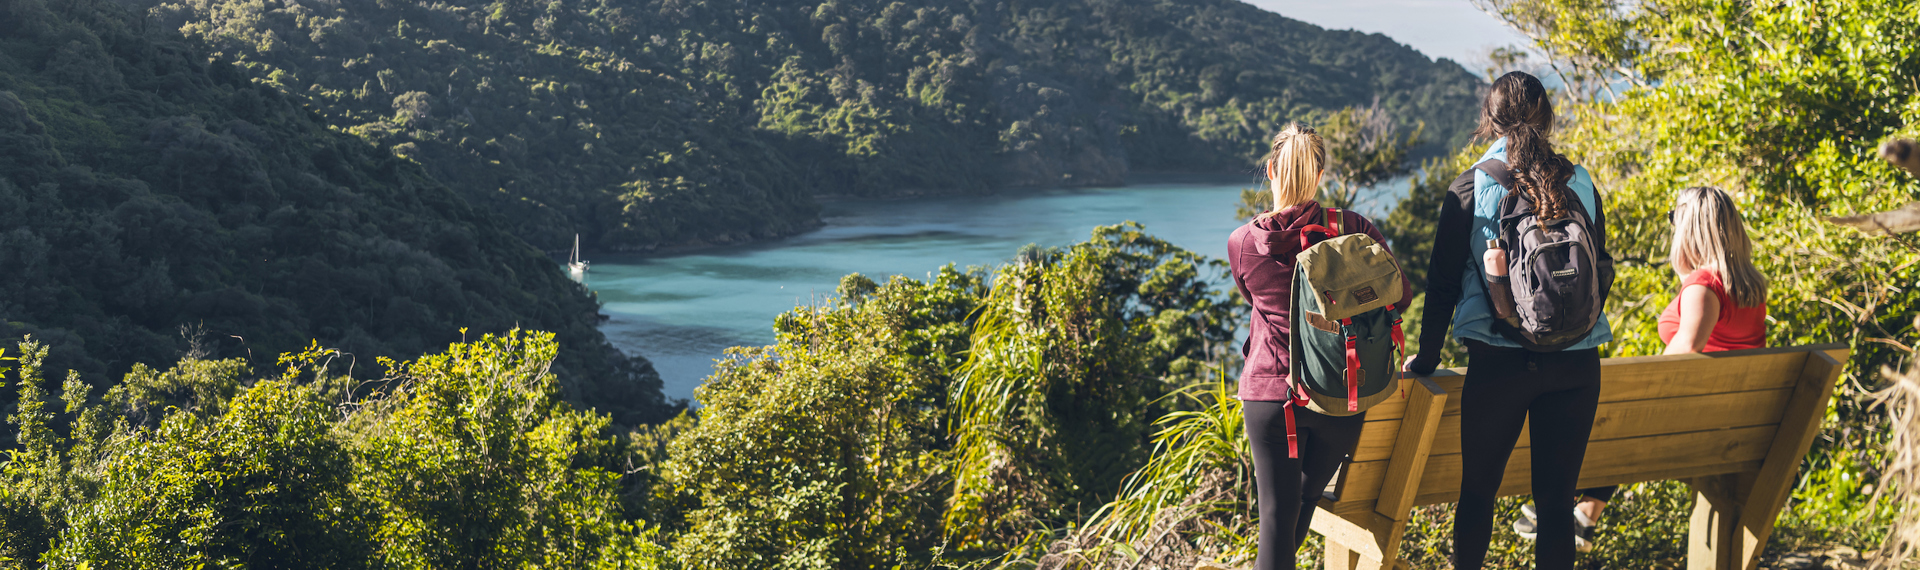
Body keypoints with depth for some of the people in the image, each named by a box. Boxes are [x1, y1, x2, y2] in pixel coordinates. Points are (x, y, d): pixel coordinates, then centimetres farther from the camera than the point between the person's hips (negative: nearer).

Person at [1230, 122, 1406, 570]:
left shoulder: (1242, 242, -5)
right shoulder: (1353, 229, -7)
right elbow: (1400, 293, 5)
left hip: (1269, 392, -1)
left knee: (1276, 515, 4)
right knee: (1306, 498, 22)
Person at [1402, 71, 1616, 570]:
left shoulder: (1470, 189, -4)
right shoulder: (1580, 184, 4)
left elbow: (1443, 282, -1)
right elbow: (1603, 270, 13)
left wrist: (1426, 357, 10)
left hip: (1498, 361, -2)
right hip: (1576, 364, 2)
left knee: (1478, 490, 12)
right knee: (1557, 496, 7)